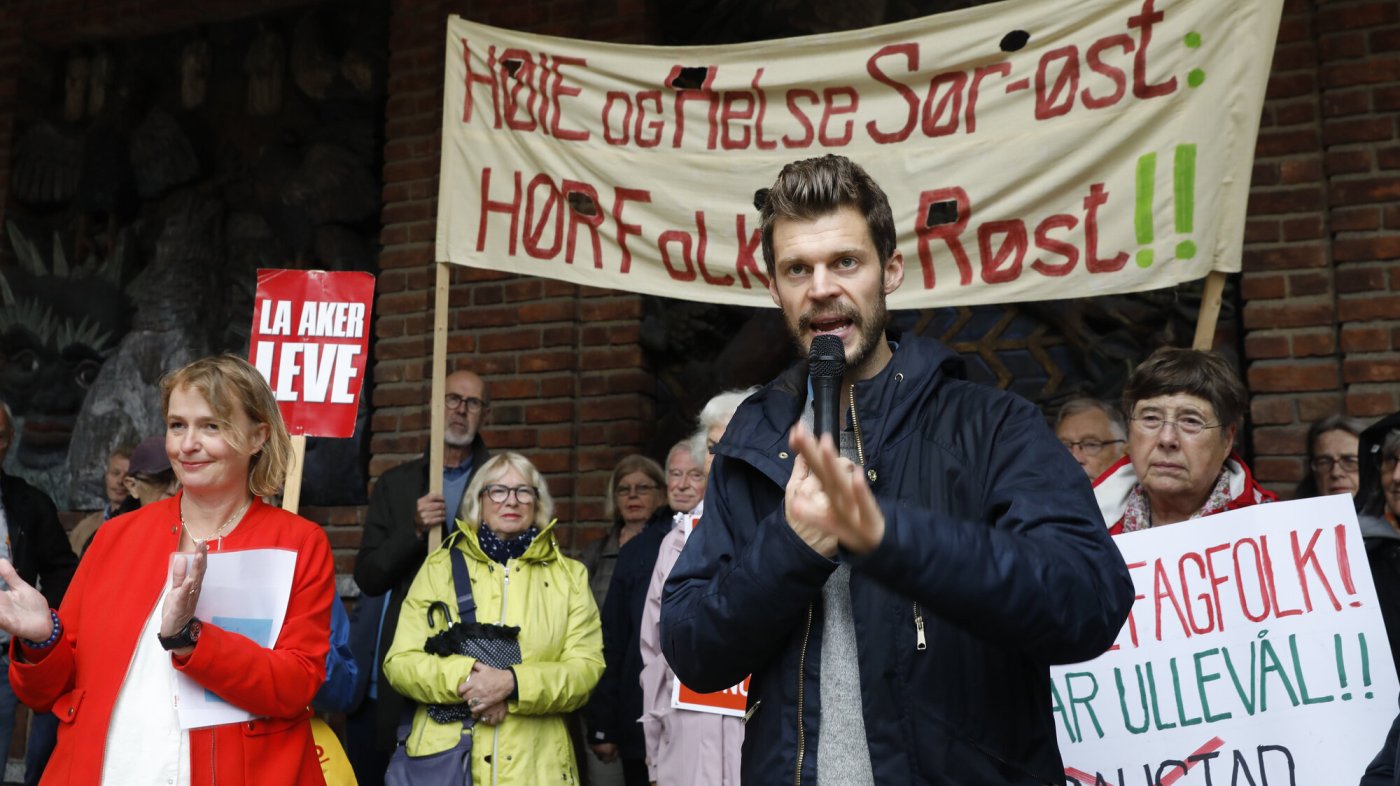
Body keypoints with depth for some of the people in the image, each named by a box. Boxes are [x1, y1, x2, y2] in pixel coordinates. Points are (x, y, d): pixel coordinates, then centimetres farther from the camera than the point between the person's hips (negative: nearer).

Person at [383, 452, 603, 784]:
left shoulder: (570, 575, 6)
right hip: (445, 756, 0)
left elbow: (586, 667, -3)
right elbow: (400, 662, 0)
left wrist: (514, 684, -18)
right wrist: (462, 678, -18)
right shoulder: (440, 566, 5)